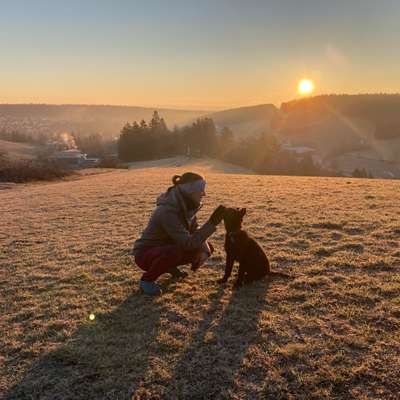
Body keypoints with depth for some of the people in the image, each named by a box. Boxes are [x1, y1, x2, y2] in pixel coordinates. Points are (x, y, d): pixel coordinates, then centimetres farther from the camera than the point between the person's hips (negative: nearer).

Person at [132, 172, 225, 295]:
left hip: (167, 249, 8)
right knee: (174, 252, -39)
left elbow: (195, 229, 3)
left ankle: (170, 266, 17)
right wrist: (211, 223, -35)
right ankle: (147, 279, -10)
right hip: (145, 253, -8)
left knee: (207, 247, -1)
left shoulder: (187, 205, -7)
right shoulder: (167, 211, -33)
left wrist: (204, 250, -15)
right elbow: (188, 243, -35)